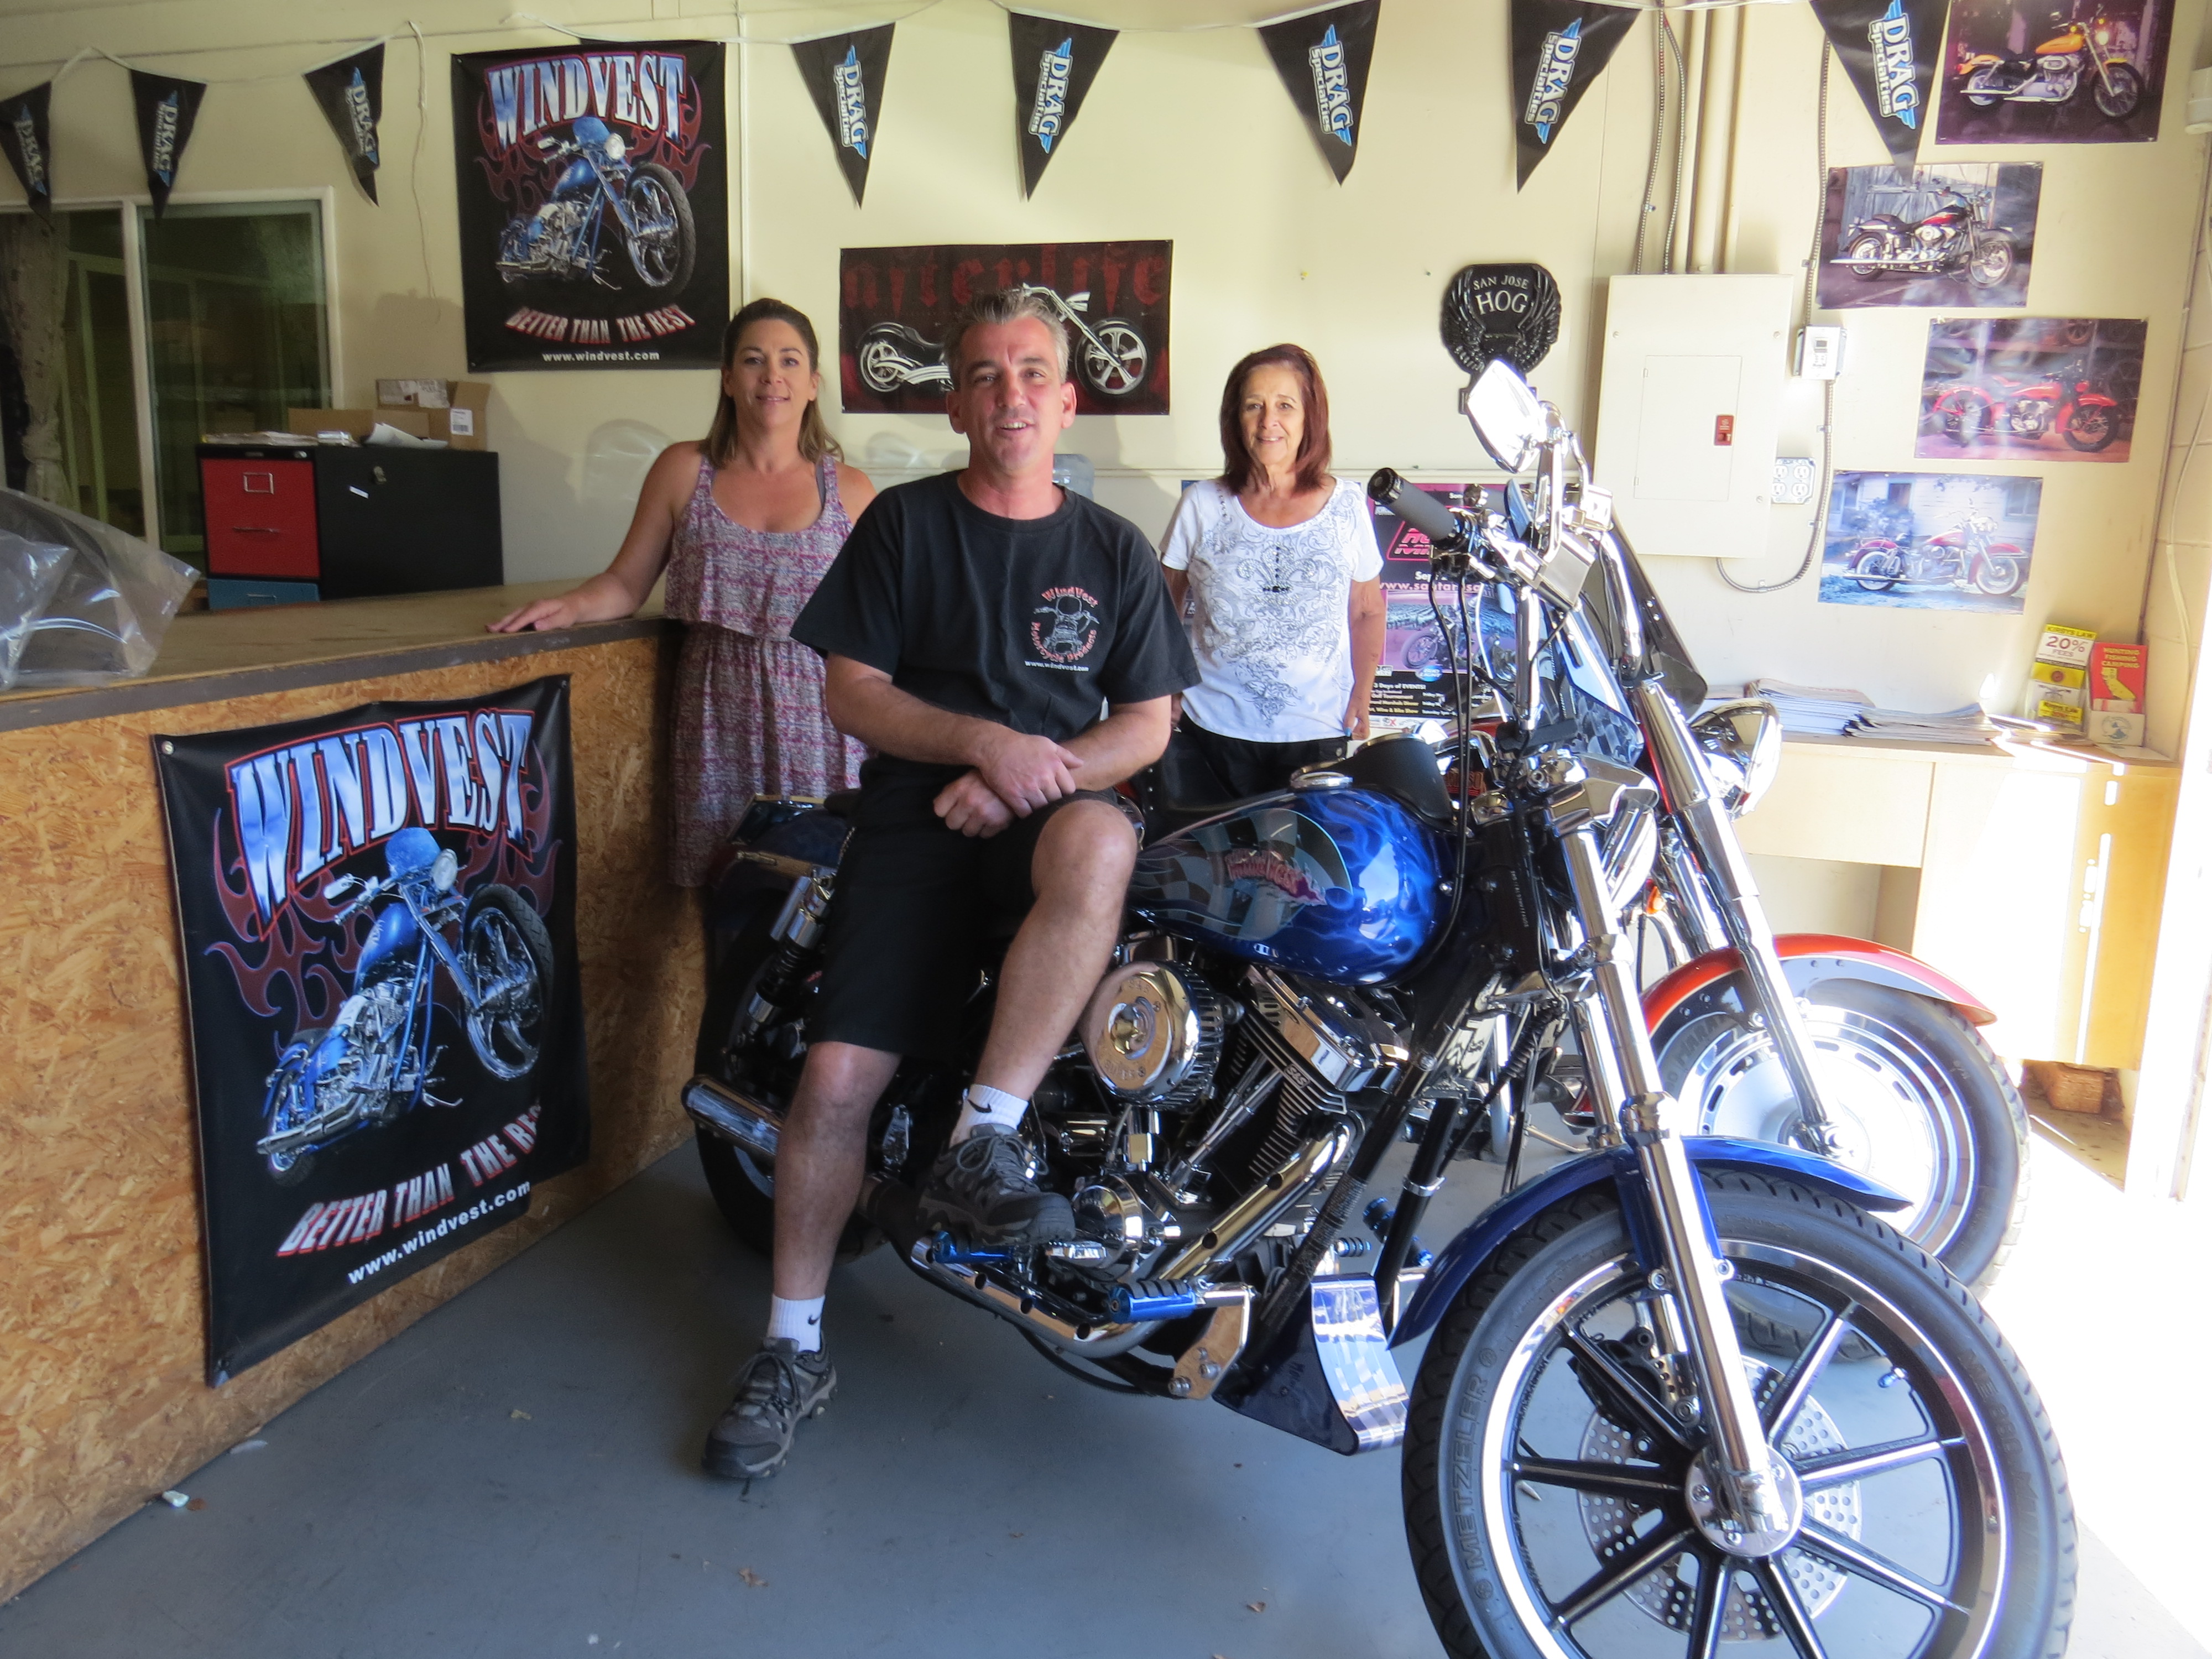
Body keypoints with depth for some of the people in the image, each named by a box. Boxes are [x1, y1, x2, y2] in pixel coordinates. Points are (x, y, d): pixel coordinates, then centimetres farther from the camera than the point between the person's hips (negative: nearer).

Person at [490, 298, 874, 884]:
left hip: (817, 721, 0)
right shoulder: (684, 471, 6)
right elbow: (627, 582, 9)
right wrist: (573, 605, -10)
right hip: (716, 721, 1)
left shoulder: (849, 491, 5)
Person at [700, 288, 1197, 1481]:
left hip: (1044, 806, 1)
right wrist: (987, 738, -13)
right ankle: (793, 1348, 6)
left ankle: (980, 1147, -30)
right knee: (837, 1076, -14)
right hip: (916, 812, 0)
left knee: (1100, 846, -38)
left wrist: (1028, 779, -8)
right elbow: (852, 691, 3)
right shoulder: (904, 523, 8)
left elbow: (1147, 722, 9)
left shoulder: (1113, 549, 12)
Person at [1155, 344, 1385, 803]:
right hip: (1213, 734, 0)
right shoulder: (1202, 506, 2)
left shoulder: (1346, 506, 3)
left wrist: (1360, 701, 5)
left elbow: (1368, 613, 12)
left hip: (1318, 736, 0)